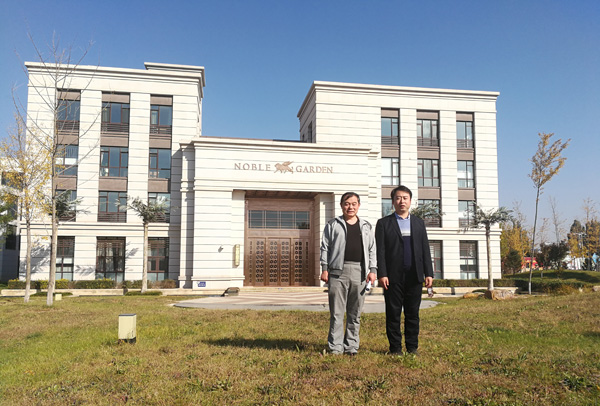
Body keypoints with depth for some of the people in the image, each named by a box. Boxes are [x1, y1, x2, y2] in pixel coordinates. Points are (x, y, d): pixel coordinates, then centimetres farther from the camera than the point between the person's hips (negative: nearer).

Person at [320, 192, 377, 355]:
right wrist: (324, 268, -2)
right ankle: (335, 347, 6)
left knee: (355, 313, 7)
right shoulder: (333, 224, 10)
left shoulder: (366, 227, 17)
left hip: (359, 272, 3)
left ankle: (351, 346, 16)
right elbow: (325, 247, 6)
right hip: (338, 270, -2)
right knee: (337, 312, -2)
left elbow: (372, 250, 16)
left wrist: (373, 270, 5)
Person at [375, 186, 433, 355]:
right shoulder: (384, 223, 5)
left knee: (413, 314, 7)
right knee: (393, 314, 2)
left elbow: (425, 250, 12)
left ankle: (412, 347, 17)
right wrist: (381, 274, -10)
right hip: (393, 277, -2)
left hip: (414, 276, 3)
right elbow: (380, 251, -1)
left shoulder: (418, 223, 15)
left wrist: (429, 273, 5)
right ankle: (395, 348, 13)